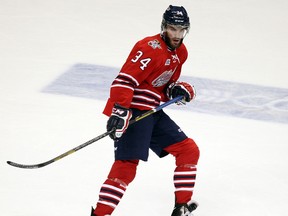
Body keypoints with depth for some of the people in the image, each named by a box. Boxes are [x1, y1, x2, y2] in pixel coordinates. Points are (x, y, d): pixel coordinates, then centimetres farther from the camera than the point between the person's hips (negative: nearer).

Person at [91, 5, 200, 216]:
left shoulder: (180, 52, 13)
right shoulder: (151, 48, -16)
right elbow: (125, 80, -24)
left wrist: (179, 89, 1)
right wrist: (120, 110, -33)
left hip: (154, 111, 9)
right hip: (132, 111, -9)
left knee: (189, 150, 9)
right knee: (126, 165, -19)